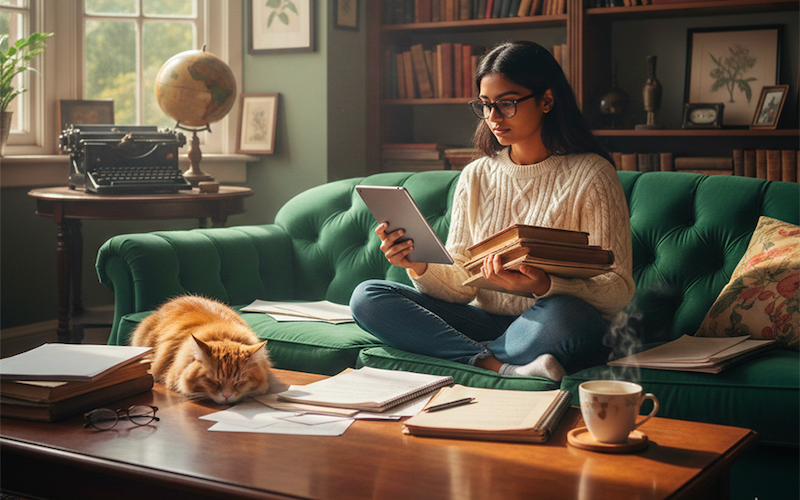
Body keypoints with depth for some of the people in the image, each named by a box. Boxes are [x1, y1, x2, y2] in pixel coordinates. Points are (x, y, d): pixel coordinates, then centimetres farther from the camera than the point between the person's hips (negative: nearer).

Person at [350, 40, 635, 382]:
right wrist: (420, 267, -16)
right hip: (484, 321, 5)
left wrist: (543, 286, -29)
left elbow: (618, 291, -11)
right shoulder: (475, 177, 10)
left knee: (561, 316, -41)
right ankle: (502, 366, -26)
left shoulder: (590, 175, -4)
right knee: (366, 297, -13)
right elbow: (461, 285, 6)